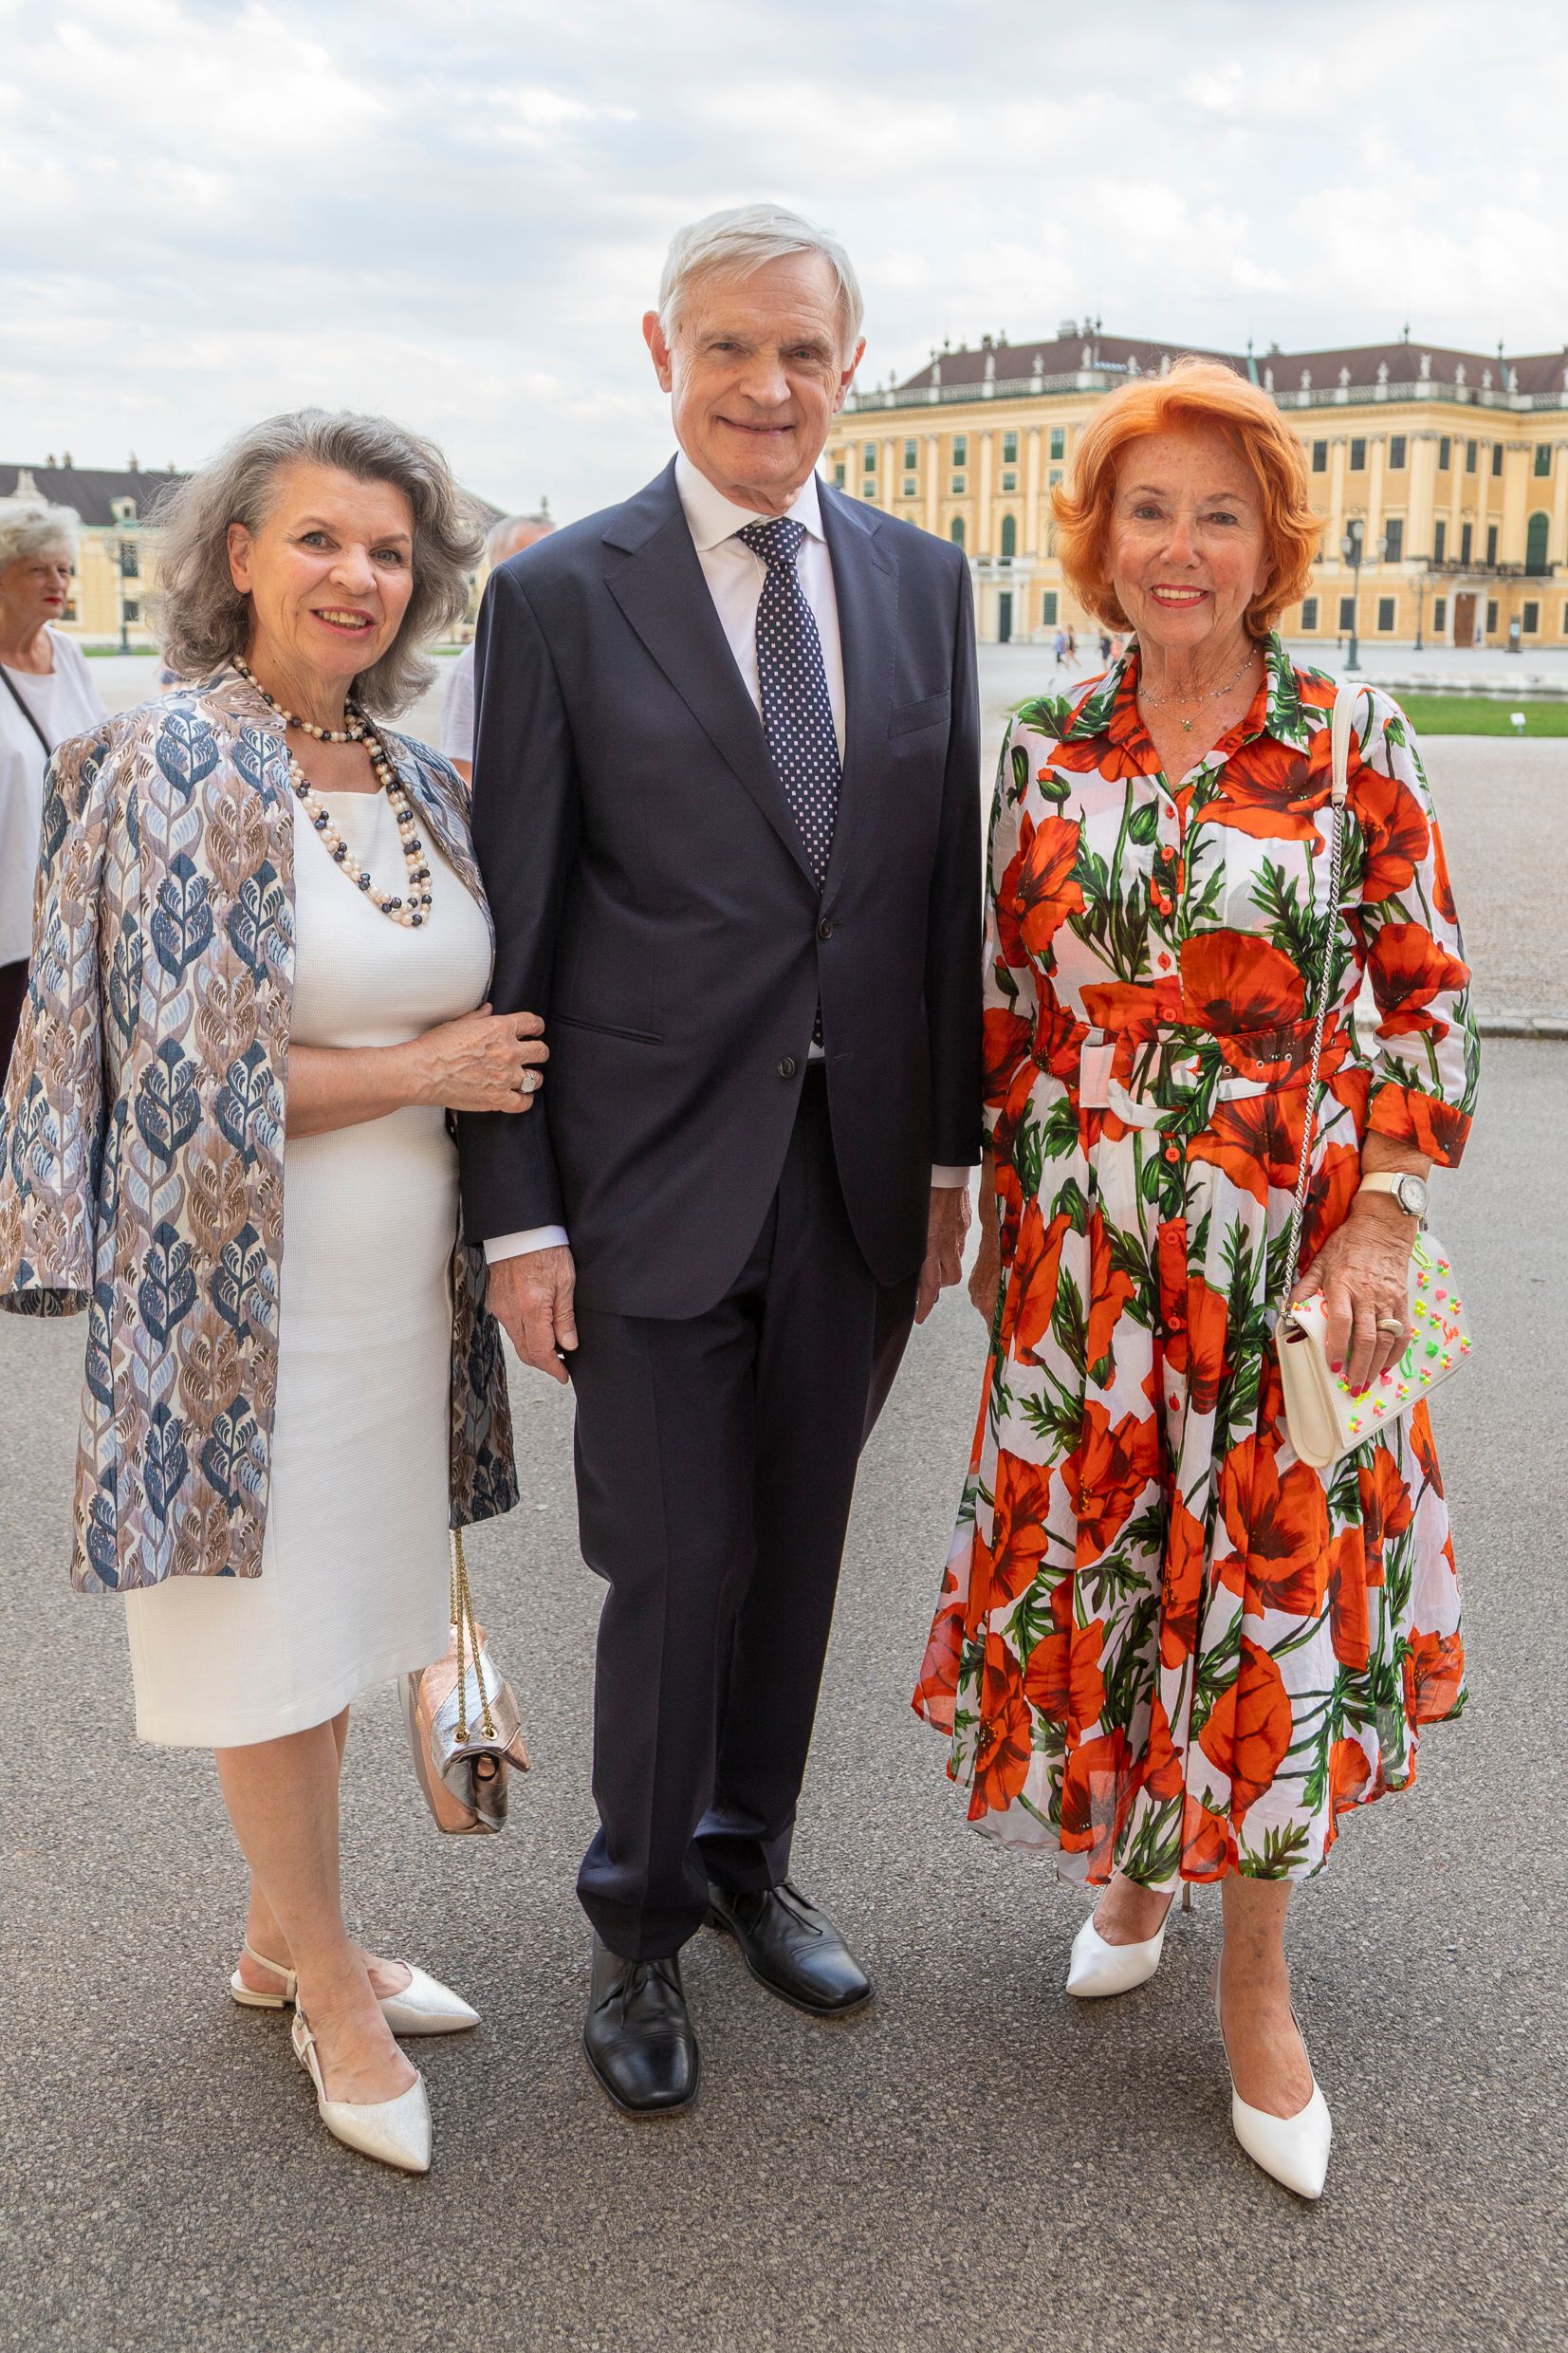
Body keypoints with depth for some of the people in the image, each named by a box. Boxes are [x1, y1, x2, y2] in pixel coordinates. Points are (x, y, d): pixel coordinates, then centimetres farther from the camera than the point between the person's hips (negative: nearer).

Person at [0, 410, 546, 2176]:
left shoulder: (418, 780, 8)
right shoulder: (170, 766, -12)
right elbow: (188, 1076, -17)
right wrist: (428, 1071, -12)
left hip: (395, 1274, 7)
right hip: (239, 1280, -6)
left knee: (341, 1615, 16)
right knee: (269, 1629, 6)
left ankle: (280, 1940, 36)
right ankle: (330, 1991, 24)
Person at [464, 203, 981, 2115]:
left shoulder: (924, 580, 7)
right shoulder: (559, 596, -5)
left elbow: (944, 884, 10)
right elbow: (515, 930, -6)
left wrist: (951, 1147, 8)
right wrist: (519, 1214, -8)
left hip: (858, 1166, 4)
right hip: (658, 1170, -4)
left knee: (799, 1547, 16)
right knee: (676, 1567, 3)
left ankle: (748, 1859, 39)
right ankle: (640, 1922, 28)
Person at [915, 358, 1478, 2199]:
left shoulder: (1356, 750, -5)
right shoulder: (1046, 752, 3)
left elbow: (1427, 1003, -3)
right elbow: (1007, 999, 9)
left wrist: (1382, 1225, -9)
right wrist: (995, 1208, 8)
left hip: (1289, 1256, -2)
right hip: (1084, 1255, 2)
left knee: (1275, 1584, 5)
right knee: (1094, 1569, 11)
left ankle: (1256, 1986, 24)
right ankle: (1130, 1869, 38)